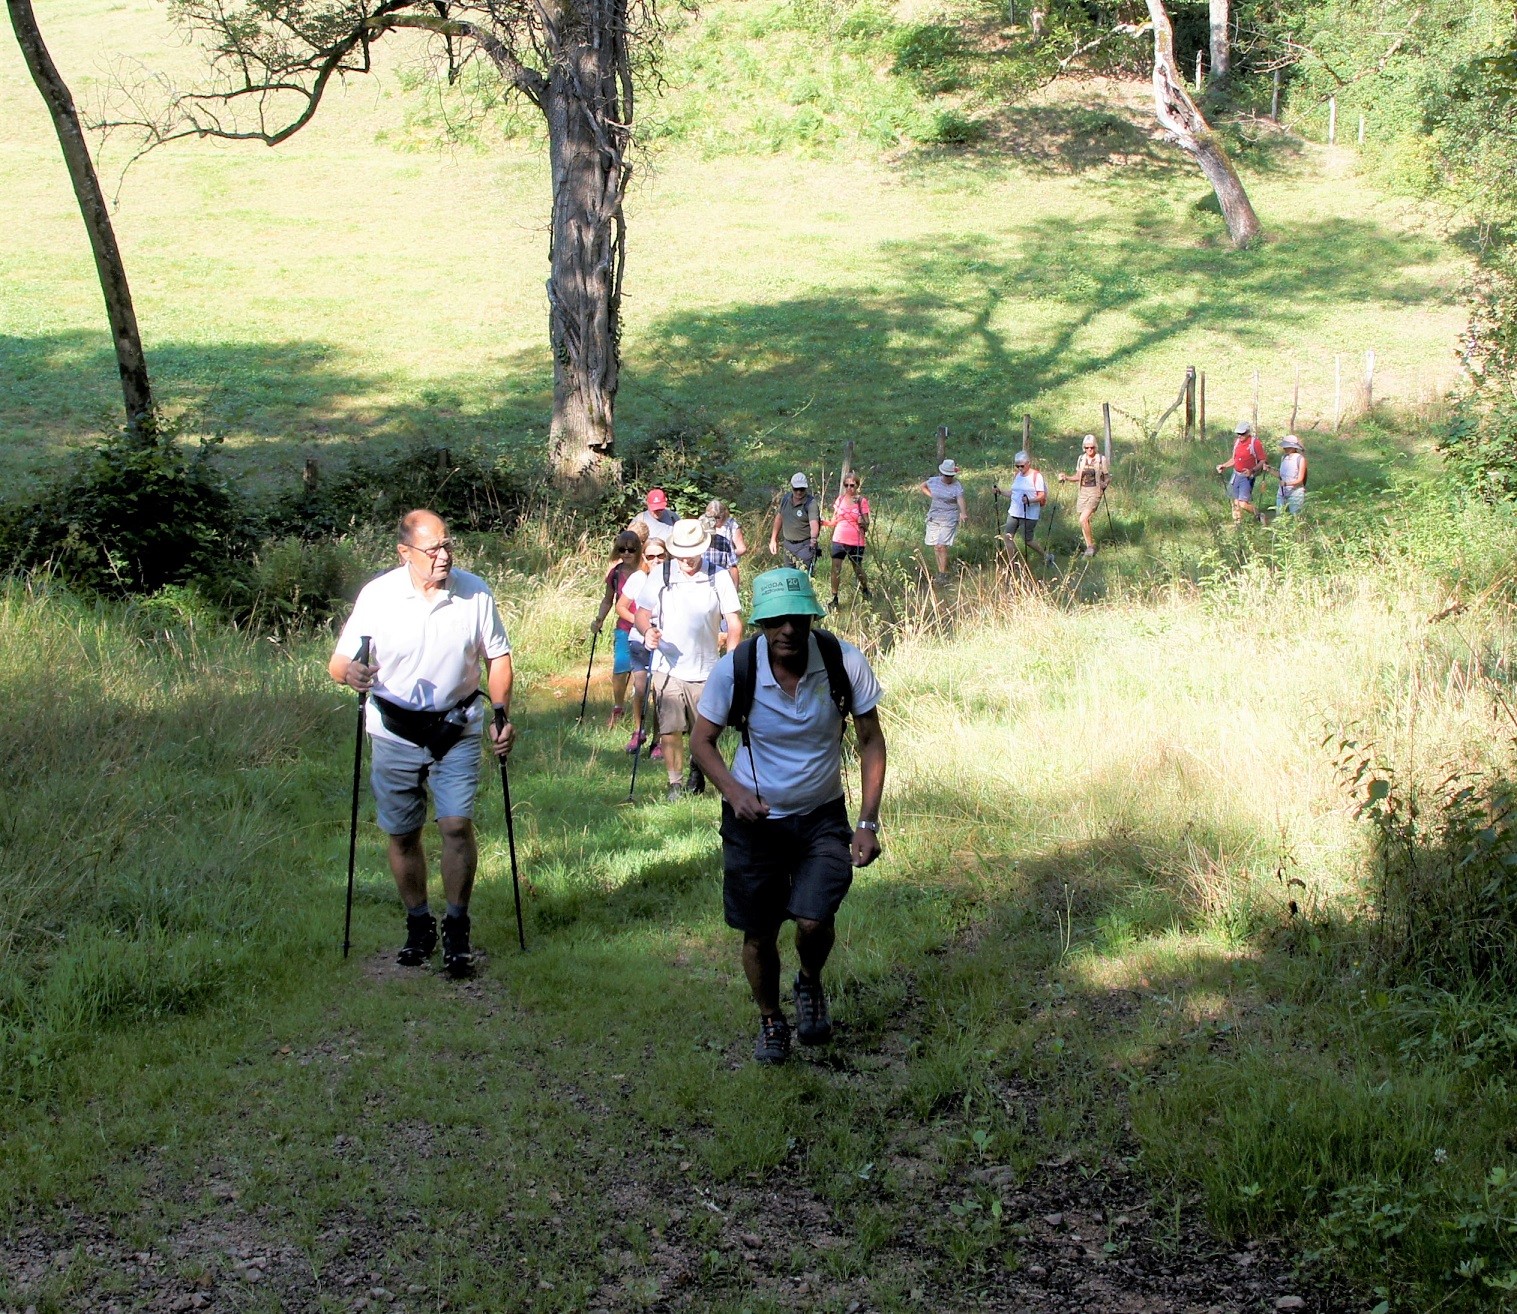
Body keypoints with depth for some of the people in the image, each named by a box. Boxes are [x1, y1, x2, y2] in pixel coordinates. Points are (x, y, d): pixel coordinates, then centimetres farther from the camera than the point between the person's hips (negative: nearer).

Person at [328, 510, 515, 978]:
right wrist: (350, 671, -33)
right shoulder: (378, 596, -9)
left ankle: (457, 930, 1)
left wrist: (503, 715, -7)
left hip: (457, 730, 0)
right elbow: (338, 663, -8)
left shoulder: (475, 592, -5)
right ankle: (418, 926, 24)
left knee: (457, 825, -12)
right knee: (402, 833, 7)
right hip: (394, 733, 0)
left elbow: (497, 657, 5)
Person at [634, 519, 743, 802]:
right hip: (667, 668, 0)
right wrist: (647, 632, -18)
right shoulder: (659, 576, 0)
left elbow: (734, 622, 1)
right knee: (669, 729, -6)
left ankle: (697, 770, 40)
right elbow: (641, 613, 5)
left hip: (706, 669, 0)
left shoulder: (719, 577, -2)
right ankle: (675, 783, 10)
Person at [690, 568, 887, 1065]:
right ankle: (771, 1020, 35)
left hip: (822, 815, 0)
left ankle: (810, 986, 20)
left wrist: (868, 822, -12)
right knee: (759, 935, 6)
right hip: (754, 818, 0)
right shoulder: (734, 670, -19)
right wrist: (735, 792, -22)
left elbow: (871, 741, -6)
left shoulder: (844, 662, -17)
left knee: (814, 920, -15)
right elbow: (701, 740, -4)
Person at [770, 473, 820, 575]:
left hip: (805, 546, -7)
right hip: (788, 544, 7)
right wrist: (773, 540, 17)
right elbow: (779, 518, 16)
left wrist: (813, 538, -50)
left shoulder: (811, 503, -17)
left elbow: (814, 523, -30)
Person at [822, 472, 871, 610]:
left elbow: (866, 524, -3)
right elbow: (834, 521, 12)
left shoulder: (862, 501, -4)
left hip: (856, 542, -2)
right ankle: (834, 599, 3)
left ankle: (866, 591, 36)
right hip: (839, 540, 2)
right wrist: (825, 522, -7)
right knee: (836, 569, -5)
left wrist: (863, 523, -25)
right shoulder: (840, 499, 5)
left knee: (858, 570, 9)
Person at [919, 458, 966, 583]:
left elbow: (960, 501, -24)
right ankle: (941, 572, 21)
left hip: (949, 519, -5)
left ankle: (942, 575, -7)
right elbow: (923, 486, 24)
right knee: (936, 548, 8)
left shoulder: (957, 486, -10)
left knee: (942, 546, -13)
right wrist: (930, 495, 7)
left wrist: (963, 513, -43)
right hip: (933, 518, 5)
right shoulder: (934, 481, 4)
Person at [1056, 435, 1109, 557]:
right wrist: (1066, 478, -1)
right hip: (1083, 491, 5)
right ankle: (1089, 546, 20)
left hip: (1095, 492, -5)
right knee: (1085, 521, 7)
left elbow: (1107, 477, 3)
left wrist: (1104, 484, -17)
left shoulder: (1101, 459, -5)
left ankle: (1090, 545, -5)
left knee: (1083, 519, -18)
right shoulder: (1081, 459, 7)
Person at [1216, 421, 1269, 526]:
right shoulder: (1237, 442, 8)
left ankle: (1259, 515, 11)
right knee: (1236, 502, 11)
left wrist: (1252, 471, -25)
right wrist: (1223, 466, 9)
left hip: (1247, 477, -7)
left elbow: (1263, 461, -12)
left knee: (1243, 504, -13)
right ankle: (1237, 524, 22)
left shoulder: (1255, 443, -14)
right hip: (1236, 475, 7)